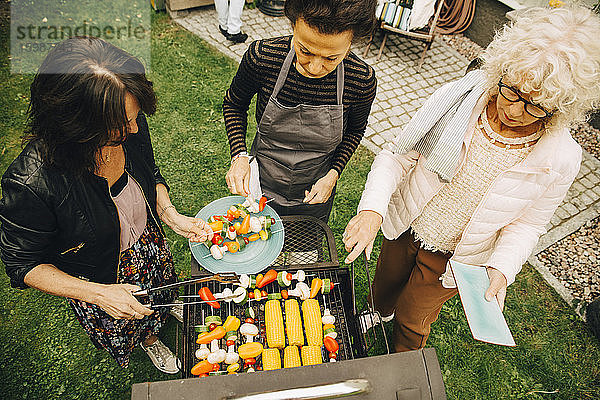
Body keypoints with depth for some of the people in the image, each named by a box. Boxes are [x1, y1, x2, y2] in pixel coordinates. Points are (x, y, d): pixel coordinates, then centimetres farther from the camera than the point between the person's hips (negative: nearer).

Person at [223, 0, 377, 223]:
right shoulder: (262, 57, -27)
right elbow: (234, 104, -6)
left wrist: (333, 175, -15)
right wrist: (239, 156, -20)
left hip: (314, 195, 1)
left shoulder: (362, 81, -24)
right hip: (260, 188, 0)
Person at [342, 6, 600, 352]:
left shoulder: (560, 159, -21)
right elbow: (397, 155, -18)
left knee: (412, 322, 20)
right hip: (404, 226, 2)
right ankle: (381, 313, 70)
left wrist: (502, 268, -22)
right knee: (385, 285, 31)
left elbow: (527, 223, -6)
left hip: (451, 258, -1)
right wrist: (372, 210, -33)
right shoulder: (458, 97, -23)